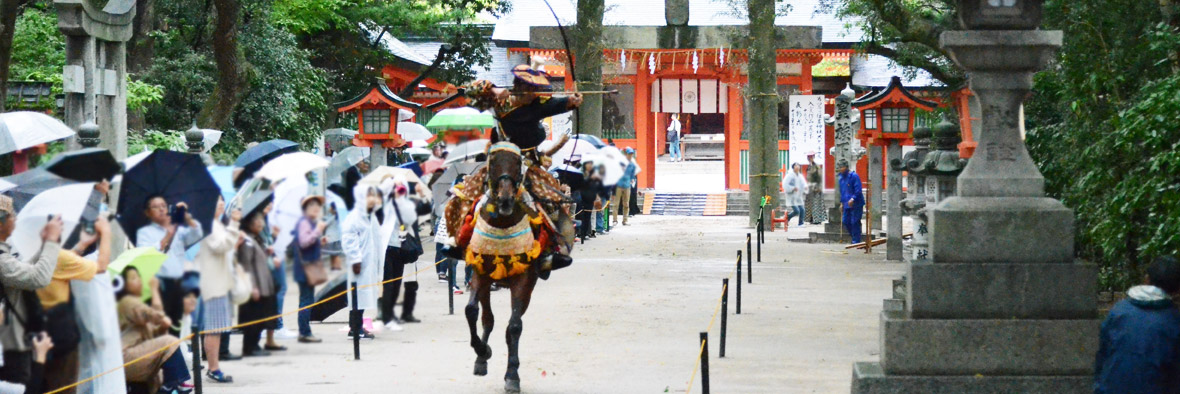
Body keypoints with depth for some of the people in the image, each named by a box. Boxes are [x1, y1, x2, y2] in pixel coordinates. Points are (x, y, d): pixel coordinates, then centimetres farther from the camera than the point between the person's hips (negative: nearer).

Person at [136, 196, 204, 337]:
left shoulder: (178, 229, 19)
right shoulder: (144, 232, 6)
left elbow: (196, 235, 2)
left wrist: (187, 217, -10)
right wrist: (168, 235, -17)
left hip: (180, 284, 5)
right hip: (160, 284, -5)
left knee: (176, 328, 6)